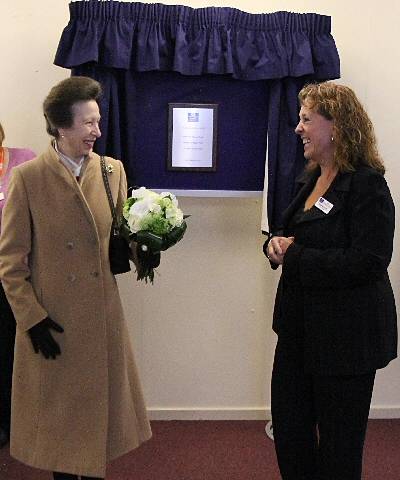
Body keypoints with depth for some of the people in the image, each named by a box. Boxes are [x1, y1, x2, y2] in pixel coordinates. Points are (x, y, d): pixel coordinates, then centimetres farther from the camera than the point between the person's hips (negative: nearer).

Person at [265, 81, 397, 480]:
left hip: (346, 334, -9)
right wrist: (276, 244, -4)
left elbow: (367, 262, -25)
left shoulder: (366, 184, -18)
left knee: (337, 437, 8)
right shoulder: (313, 179, 9)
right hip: (302, 326, 9)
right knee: (288, 420, 17)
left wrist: (292, 257, -19)